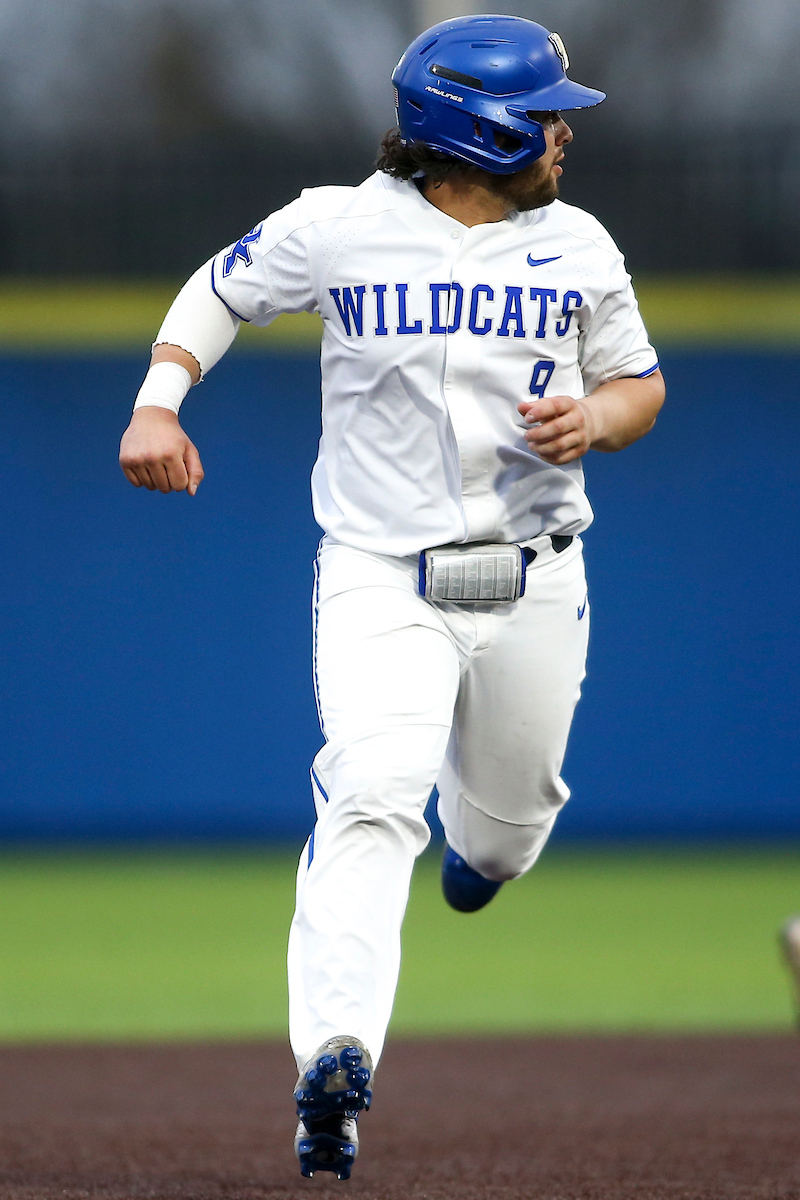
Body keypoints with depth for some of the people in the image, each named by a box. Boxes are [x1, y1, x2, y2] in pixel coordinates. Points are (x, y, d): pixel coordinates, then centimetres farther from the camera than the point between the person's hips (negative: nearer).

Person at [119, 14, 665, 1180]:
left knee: (512, 798, 17)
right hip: (381, 579, -4)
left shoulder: (576, 245, 4)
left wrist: (591, 419, -11)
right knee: (373, 795, -22)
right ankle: (336, 1059, -34)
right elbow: (218, 291, 9)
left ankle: (485, 847, 57)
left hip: (531, 580, 4)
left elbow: (639, 384, 13)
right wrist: (158, 402, -7)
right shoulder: (336, 227, -4)